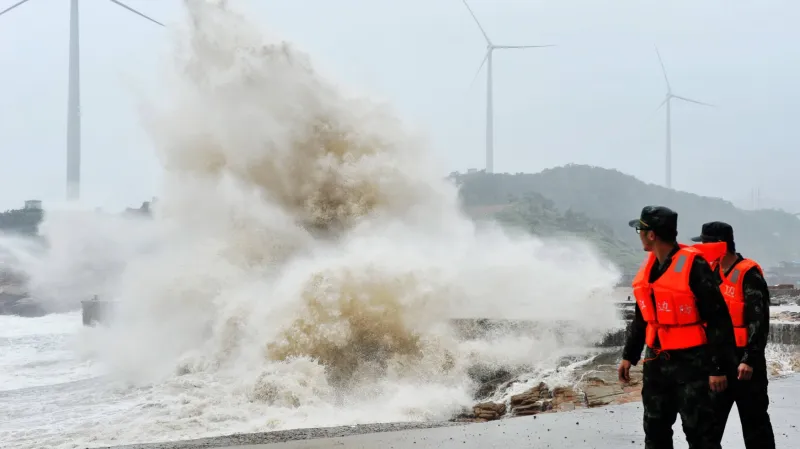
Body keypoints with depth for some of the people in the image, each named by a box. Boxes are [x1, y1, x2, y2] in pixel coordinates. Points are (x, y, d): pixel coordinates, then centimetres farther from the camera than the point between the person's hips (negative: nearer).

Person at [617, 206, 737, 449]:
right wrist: (629, 355, 18)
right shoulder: (649, 267, 8)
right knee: (655, 429, 14)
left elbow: (718, 319, -16)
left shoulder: (693, 265, -16)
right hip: (656, 362, 8)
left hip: (690, 362, -8)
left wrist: (719, 367, -16)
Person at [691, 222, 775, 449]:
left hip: (744, 358, -8)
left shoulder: (749, 274, -14)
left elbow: (759, 321, -17)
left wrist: (749, 360, -21)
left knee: (754, 420, 0)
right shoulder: (713, 272, 10)